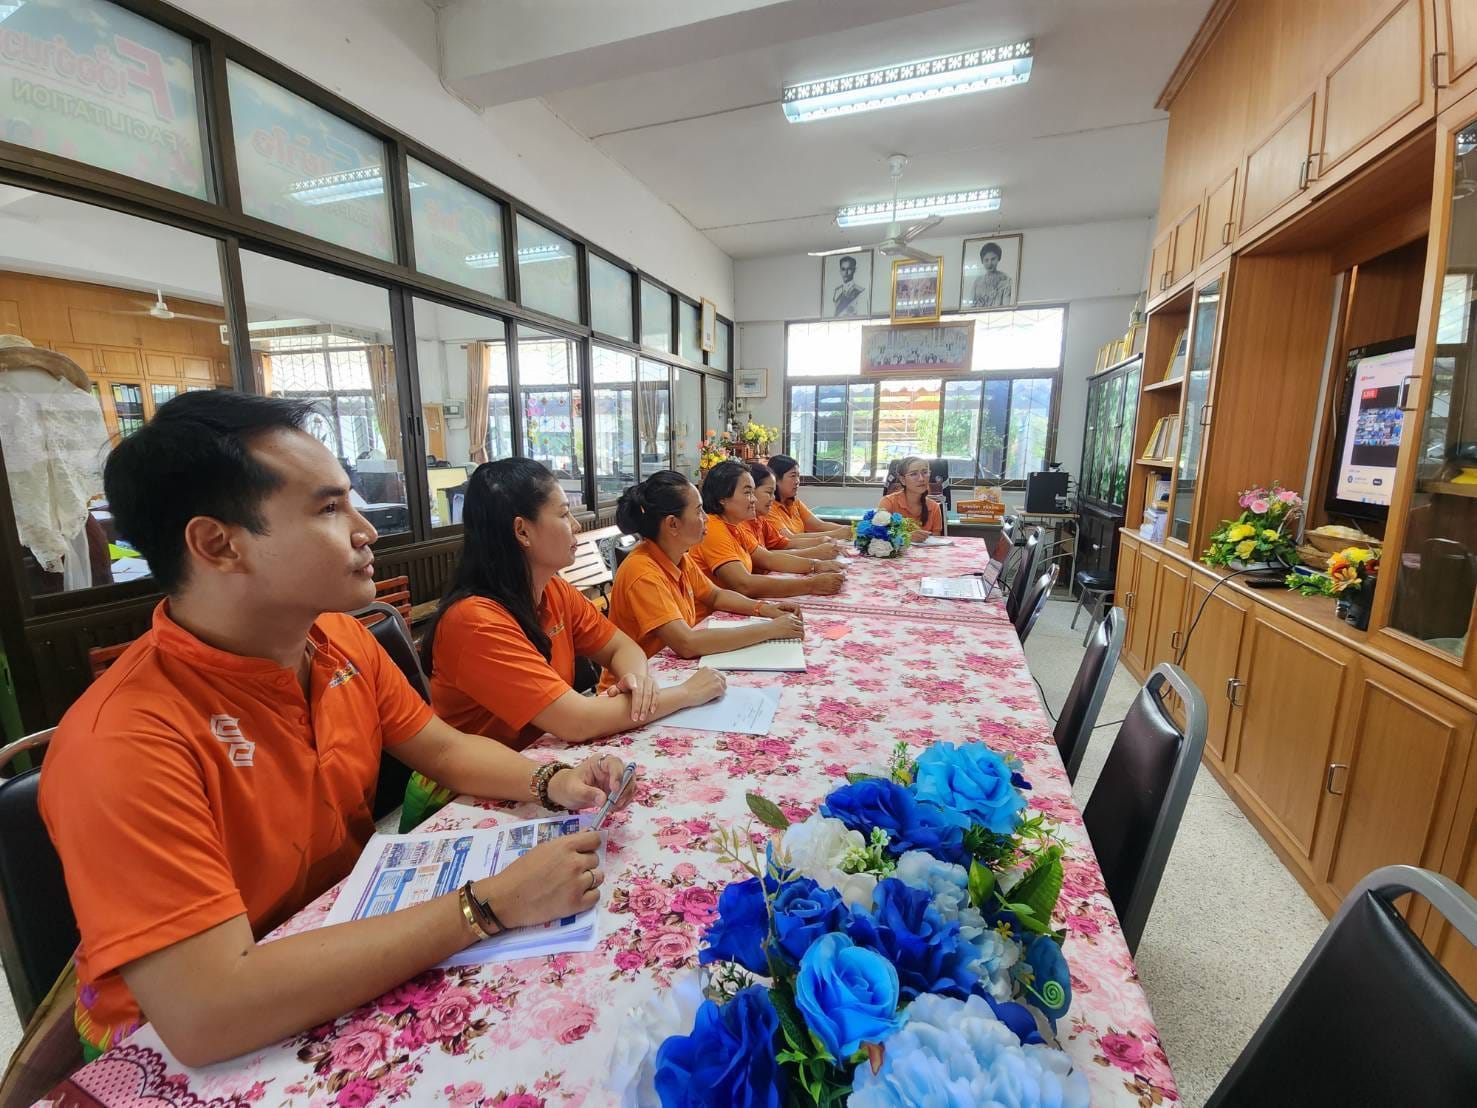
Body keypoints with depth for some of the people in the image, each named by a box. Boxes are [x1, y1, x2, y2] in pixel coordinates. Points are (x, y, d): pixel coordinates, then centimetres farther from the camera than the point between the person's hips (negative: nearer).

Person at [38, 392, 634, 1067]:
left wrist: (549, 782, -17)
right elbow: (207, 1014, -33)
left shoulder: (342, 640, -9)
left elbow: (444, 749, 1)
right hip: (183, 1057, -5)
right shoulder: (124, 745, -29)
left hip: (355, 952, 5)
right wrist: (492, 904, -32)